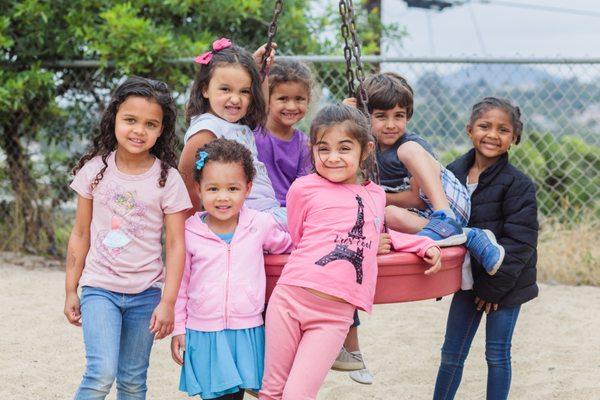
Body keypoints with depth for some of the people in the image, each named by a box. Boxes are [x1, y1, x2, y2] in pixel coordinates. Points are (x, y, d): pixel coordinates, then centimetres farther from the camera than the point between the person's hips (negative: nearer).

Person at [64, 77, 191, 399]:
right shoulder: (95, 170, 0)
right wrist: (70, 291, 6)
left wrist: (168, 302, -9)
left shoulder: (168, 179, -5)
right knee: (102, 373, -17)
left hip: (145, 293, 0)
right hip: (99, 287, 0)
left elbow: (175, 245, -5)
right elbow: (80, 234, 6)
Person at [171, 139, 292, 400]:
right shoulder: (189, 232, -3)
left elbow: (287, 245, 19)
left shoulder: (261, 224, -4)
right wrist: (178, 329, 7)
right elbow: (180, 285, 6)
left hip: (247, 331, 1)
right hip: (203, 334, 0)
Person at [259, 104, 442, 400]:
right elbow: (296, 239, 13)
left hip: (335, 314, 1)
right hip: (290, 297, -1)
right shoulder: (304, 188, 3)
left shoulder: (376, 196, 14)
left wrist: (424, 245, 25)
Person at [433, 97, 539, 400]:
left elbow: (519, 241, -16)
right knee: (451, 353, 12)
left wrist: (495, 285, -16)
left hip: (504, 282, -5)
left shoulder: (518, 185, -15)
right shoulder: (453, 173, 1)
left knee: (497, 354, 6)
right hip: (468, 278, 5)